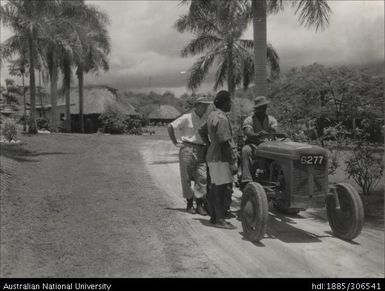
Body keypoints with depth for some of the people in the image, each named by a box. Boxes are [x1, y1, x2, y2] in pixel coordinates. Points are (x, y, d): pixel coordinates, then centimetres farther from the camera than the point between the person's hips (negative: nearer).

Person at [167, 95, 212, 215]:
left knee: (202, 177, -5)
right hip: (187, 149, -3)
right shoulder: (187, 117, -4)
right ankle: (189, 204, 13)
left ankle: (199, 204, 1)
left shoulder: (207, 118, 8)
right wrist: (175, 143, -1)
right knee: (187, 177, 2)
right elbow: (170, 127, -2)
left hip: (201, 150, 3)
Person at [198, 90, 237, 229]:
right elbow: (225, 142, -22)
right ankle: (220, 220, -2)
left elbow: (202, 131, 26)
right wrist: (233, 163, -20)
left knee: (215, 189, 13)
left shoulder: (212, 115, 13)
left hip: (212, 156, 10)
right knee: (221, 189, -6)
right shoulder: (221, 118, -18)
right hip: (220, 158, -10)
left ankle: (214, 217, 21)